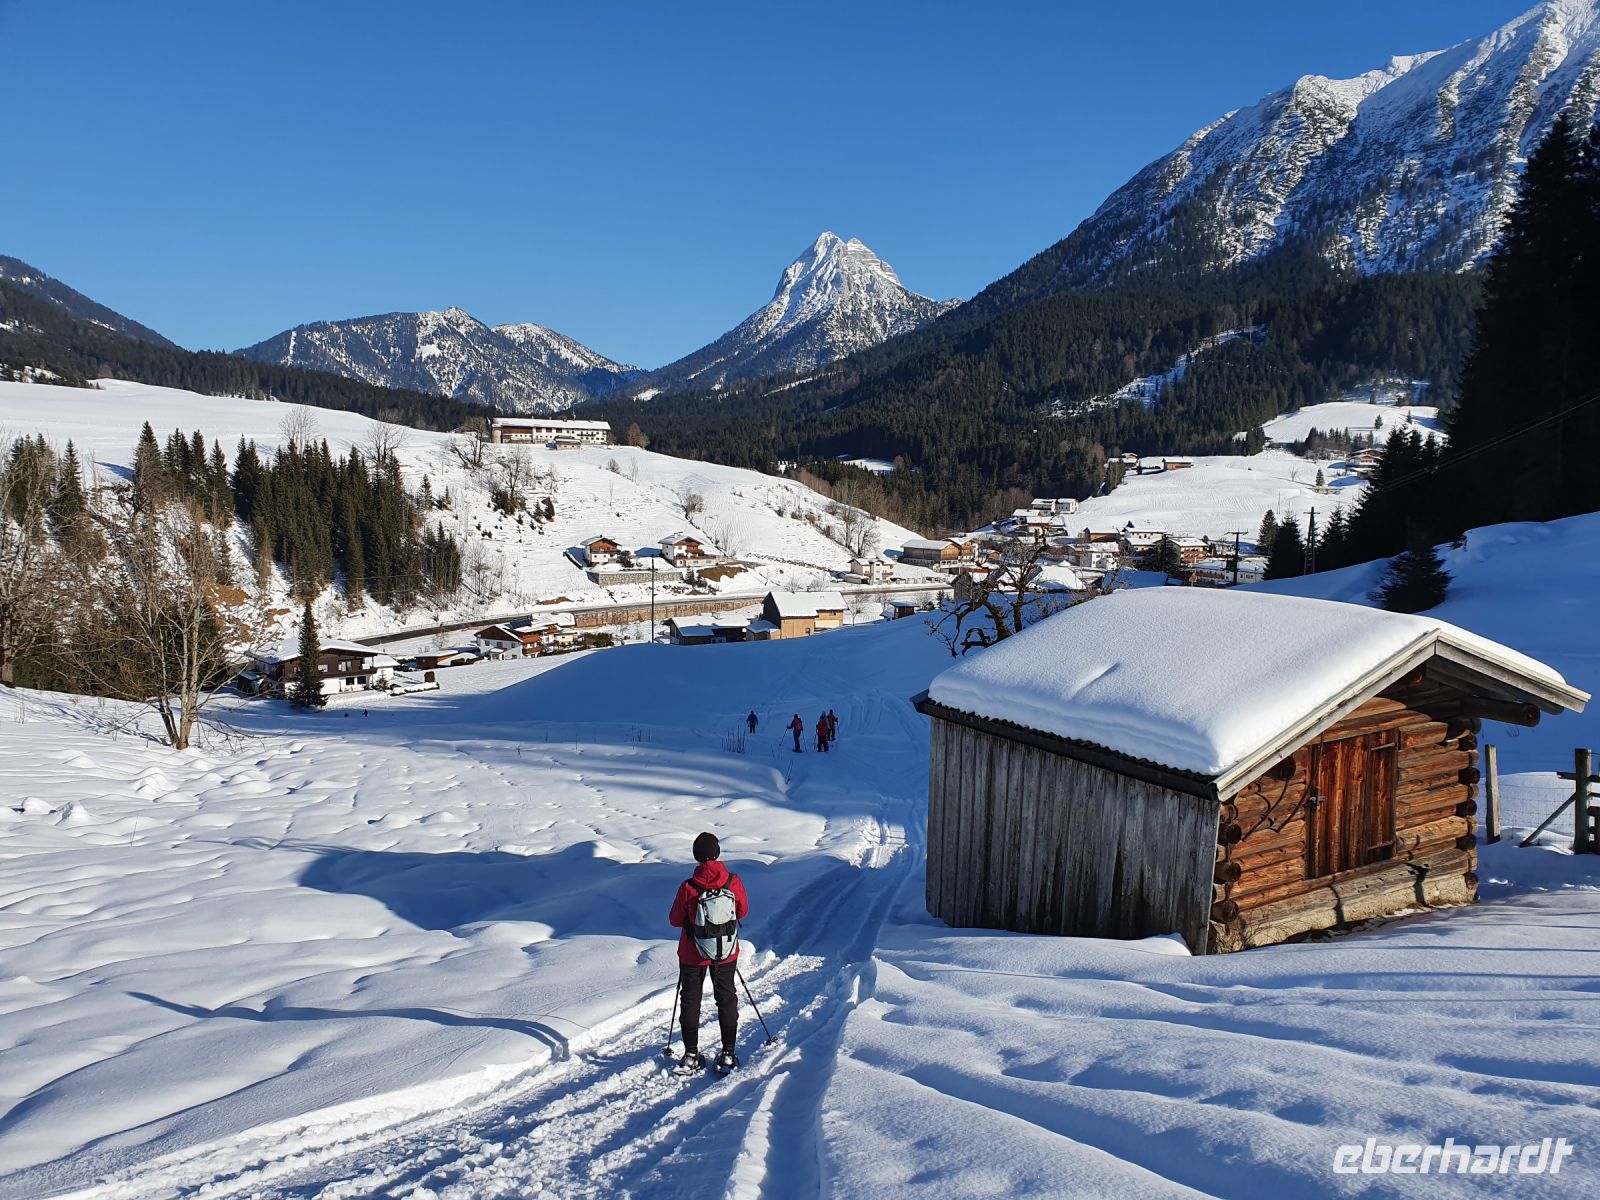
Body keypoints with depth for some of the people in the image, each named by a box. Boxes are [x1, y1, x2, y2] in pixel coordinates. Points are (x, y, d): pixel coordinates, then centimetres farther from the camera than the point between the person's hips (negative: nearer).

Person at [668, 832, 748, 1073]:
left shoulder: (687, 888, -22)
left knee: (690, 1000, 17)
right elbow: (742, 911, -1)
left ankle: (691, 1055, 22)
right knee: (726, 999, 18)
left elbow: (675, 920, -9)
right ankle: (728, 1054, 22)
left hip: (692, 953, -1)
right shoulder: (734, 882, -17)